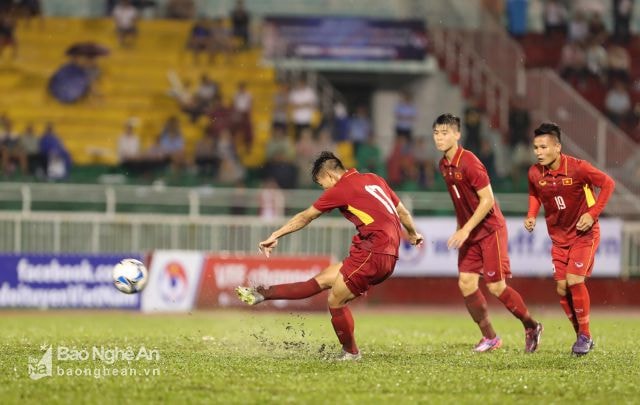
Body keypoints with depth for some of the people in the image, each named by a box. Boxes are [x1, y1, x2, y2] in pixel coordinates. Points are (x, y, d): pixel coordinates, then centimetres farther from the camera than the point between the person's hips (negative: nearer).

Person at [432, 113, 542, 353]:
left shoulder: (469, 163, -20)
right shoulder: (444, 165, 6)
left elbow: (487, 200, -21)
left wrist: (465, 230, -22)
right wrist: (460, 230, 14)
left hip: (491, 230, -8)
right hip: (469, 233, 8)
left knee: (496, 287, -7)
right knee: (466, 284, -2)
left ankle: (531, 326, 13)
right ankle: (490, 337, 10)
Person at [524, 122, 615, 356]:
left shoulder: (578, 168, -23)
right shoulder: (535, 173, -9)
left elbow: (608, 184, -13)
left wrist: (592, 214, -19)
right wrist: (532, 216, -6)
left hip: (584, 234, -5)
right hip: (559, 237, 5)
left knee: (574, 280, -18)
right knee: (562, 288, 0)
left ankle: (585, 335, -3)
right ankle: (582, 337, 16)